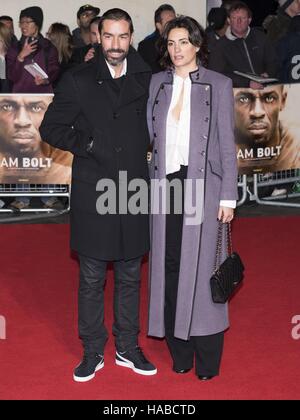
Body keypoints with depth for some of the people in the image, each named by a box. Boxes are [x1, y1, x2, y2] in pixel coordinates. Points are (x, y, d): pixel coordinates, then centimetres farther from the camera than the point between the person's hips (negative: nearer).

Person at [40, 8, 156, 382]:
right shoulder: (77, 80, -1)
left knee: (129, 277, 13)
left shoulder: (147, 81, 5)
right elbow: (50, 128, 1)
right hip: (92, 196, -2)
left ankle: (127, 348, 28)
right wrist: (86, 145, -11)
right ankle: (92, 352, 22)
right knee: (91, 280, 7)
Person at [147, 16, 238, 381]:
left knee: (200, 267, 0)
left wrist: (228, 197, -7)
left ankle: (207, 360, 14)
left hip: (202, 185, -3)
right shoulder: (157, 83, 10)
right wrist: (153, 183, 2)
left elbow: (227, 144, -2)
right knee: (169, 266, 6)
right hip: (166, 183, 4)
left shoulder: (219, 85, 0)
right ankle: (179, 352, 21)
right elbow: (152, 134, 10)